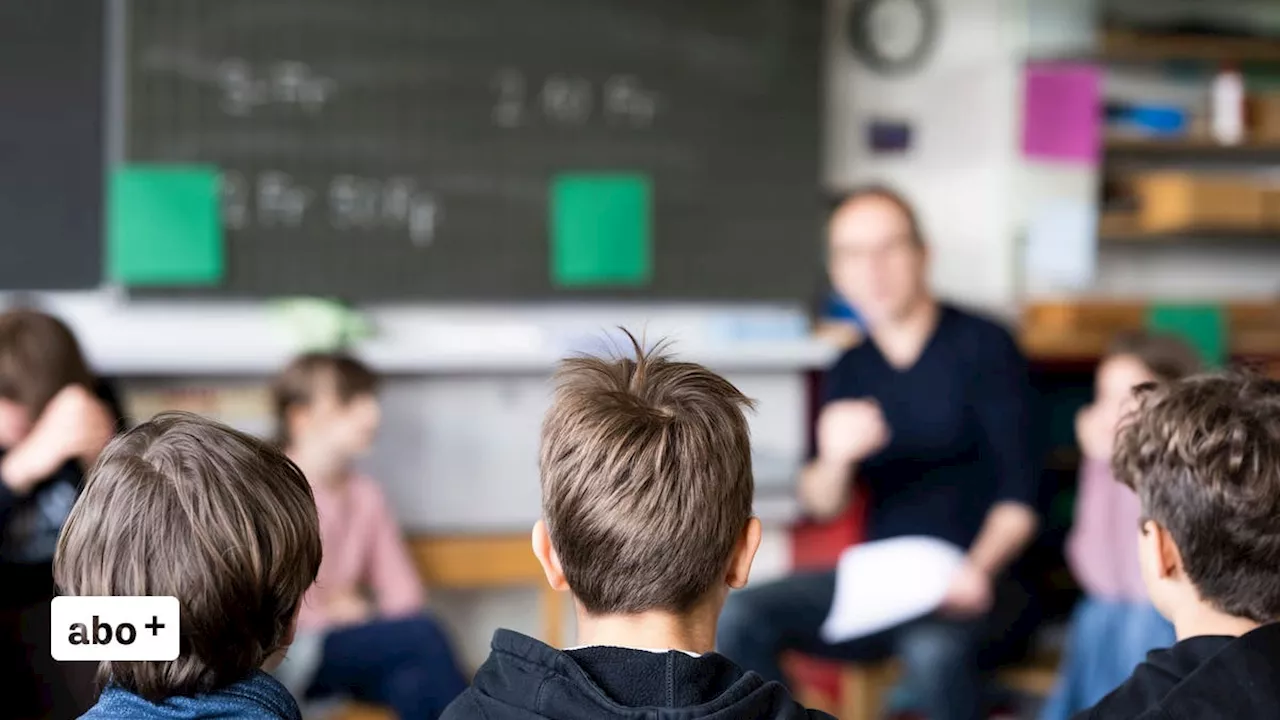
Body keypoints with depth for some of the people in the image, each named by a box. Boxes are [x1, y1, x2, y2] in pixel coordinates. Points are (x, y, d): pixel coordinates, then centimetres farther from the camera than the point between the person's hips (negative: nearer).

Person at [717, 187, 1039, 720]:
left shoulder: (982, 346, -4)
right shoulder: (852, 370, 10)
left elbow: (1020, 493, -9)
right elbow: (821, 505, 5)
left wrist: (980, 568, -28)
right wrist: (834, 460, -19)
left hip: (967, 581, -5)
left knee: (932, 646, -39)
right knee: (736, 618, -20)